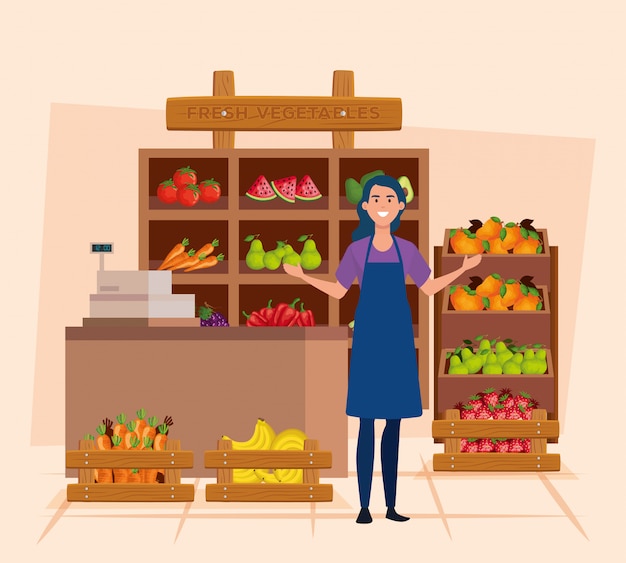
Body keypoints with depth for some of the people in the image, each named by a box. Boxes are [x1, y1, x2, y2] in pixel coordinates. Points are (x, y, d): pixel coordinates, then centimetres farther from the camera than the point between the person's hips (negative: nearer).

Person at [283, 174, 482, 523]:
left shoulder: (407, 250, 5)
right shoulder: (357, 249, 1)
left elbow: (429, 288, 13)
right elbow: (338, 292, 8)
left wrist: (463, 269, 6)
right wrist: (303, 276, -2)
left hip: (398, 337, 2)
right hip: (369, 337, -2)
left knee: (394, 422, 5)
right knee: (367, 422, -4)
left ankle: (391, 505, 12)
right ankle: (364, 506, 1)